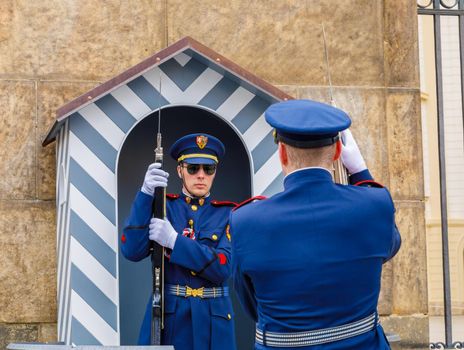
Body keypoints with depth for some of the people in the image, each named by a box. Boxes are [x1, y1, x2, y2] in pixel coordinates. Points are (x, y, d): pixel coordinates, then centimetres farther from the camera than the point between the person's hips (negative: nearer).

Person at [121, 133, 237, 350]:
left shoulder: (227, 214, 4)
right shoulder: (161, 208, 5)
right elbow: (132, 251, -12)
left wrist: (174, 240, -20)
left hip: (212, 322, 0)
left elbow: (222, 268, -11)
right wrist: (146, 193, -20)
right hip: (167, 317, 0)